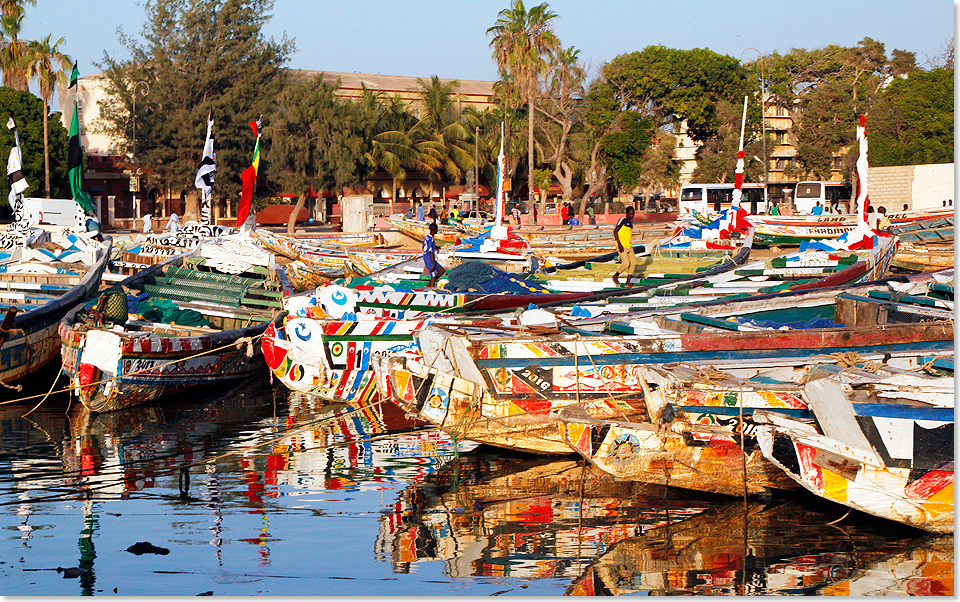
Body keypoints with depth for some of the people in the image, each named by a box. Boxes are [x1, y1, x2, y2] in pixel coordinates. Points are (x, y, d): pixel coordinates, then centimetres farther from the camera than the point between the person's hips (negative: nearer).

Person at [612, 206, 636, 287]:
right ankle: (615, 276, 9)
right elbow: (615, 231, -13)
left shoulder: (630, 223, 18)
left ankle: (628, 282, 5)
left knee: (633, 262, 0)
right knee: (626, 263, -16)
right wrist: (619, 244, -19)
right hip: (622, 246, -9)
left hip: (629, 246, 9)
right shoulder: (623, 220, -8)